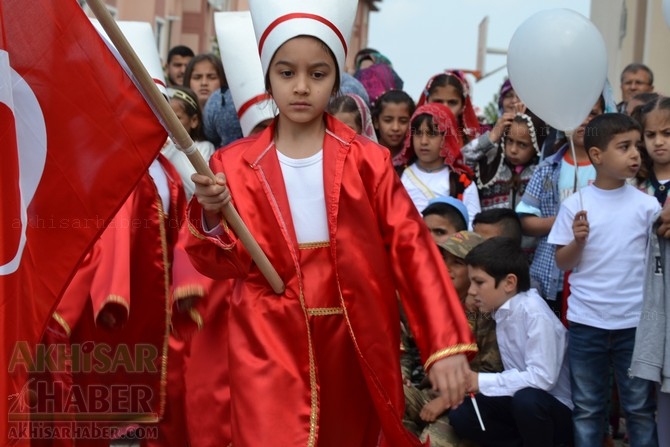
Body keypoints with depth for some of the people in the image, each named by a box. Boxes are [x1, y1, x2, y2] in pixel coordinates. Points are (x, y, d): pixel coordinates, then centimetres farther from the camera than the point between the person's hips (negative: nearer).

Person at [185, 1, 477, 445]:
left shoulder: (367, 161, -1)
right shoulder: (236, 164, 1)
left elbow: (412, 248, -7)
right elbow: (223, 265, -2)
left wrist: (446, 344, -16)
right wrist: (214, 215, -23)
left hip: (351, 344, 1)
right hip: (269, 346, -1)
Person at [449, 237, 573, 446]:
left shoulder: (535, 314, -22)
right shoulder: (503, 313, 2)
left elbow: (542, 377, -29)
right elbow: (519, 374, 5)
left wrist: (482, 382, -24)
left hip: (562, 411, -7)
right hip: (523, 399, 7)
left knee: (527, 399, -37)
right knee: (460, 416, -9)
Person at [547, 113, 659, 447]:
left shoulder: (647, 204, -2)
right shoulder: (574, 205, -3)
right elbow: (562, 263, 1)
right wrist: (578, 241, -17)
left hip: (634, 321, 0)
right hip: (586, 321, 0)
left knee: (639, 406, 10)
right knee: (586, 407, 12)